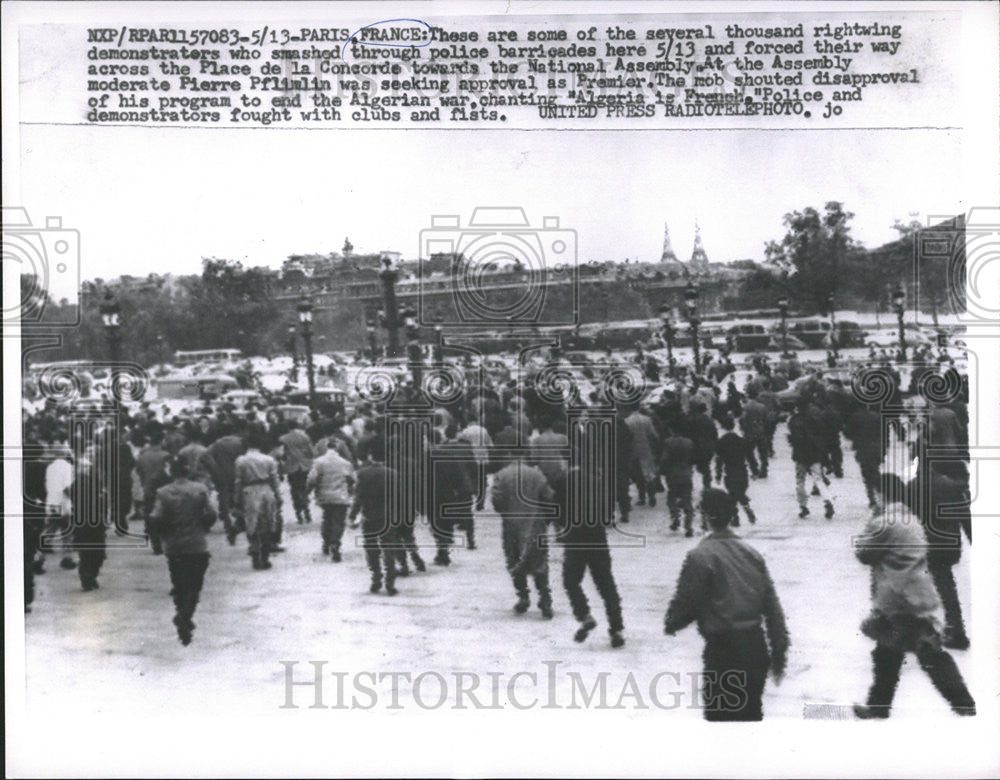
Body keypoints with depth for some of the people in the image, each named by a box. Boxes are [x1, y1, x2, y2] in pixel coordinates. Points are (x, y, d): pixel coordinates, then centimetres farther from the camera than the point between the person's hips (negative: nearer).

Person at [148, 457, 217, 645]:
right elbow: (210, 515, -7)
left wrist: (165, 535, 5)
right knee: (194, 585, 3)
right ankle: (184, 616, -19)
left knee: (179, 586, 14)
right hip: (197, 546, -1)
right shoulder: (200, 489, -4)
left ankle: (183, 619, 12)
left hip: (174, 547, 1)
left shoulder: (163, 493, -4)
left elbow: (156, 519, -12)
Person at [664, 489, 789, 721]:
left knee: (720, 714, 6)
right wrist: (779, 652, 12)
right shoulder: (751, 553, 5)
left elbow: (686, 602, -9)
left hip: (723, 650, -6)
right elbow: (772, 606, 6)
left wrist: (671, 624, 13)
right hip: (756, 647, 6)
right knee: (751, 712, 20)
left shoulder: (700, 556, -12)